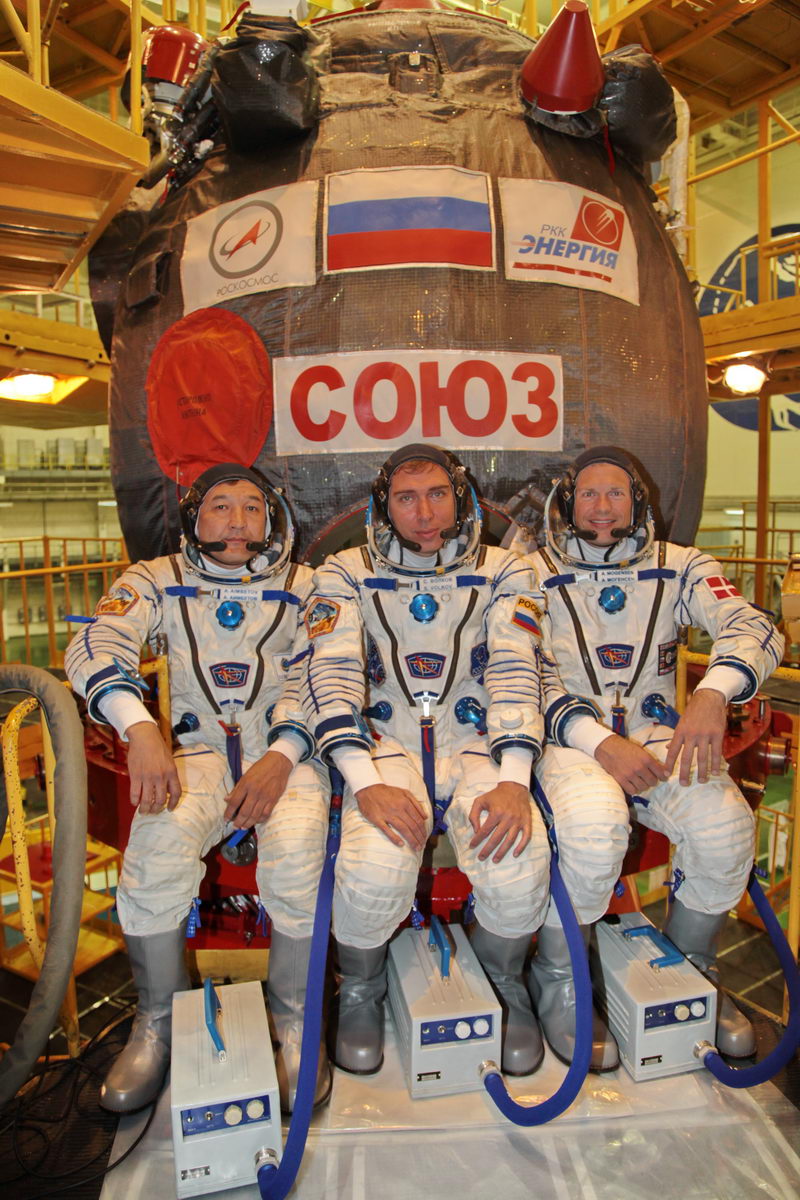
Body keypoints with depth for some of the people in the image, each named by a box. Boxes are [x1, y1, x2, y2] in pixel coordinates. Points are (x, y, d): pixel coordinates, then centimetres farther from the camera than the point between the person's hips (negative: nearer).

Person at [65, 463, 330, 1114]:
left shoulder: (303, 587, 10)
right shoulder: (158, 582, 9)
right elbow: (95, 646, -8)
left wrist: (281, 756, -17)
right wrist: (141, 730, -28)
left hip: (284, 750, 0)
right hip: (197, 749, 1)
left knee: (296, 859, -29)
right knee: (157, 855, -28)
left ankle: (296, 1024, -2)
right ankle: (158, 1024, 0)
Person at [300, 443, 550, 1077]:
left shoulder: (502, 572, 9)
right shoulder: (347, 573, 6)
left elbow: (515, 673, -3)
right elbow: (332, 674, -7)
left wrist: (514, 779, -19)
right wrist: (366, 782, -21)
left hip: (475, 742, 1)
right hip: (386, 745, 0)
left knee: (519, 866, -27)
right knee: (372, 873, -29)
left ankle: (504, 988, 10)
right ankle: (361, 994, 8)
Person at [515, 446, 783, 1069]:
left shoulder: (680, 568, 10)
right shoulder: (535, 573, 4)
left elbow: (755, 627, -5)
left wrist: (713, 693, -28)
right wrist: (599, 741, -20)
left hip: (655, 732, 3)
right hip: (567, 737, -2)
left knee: (725, 824, -25)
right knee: (595, 824, -33)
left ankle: (692, 971, 7)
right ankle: (558, 983, -4)